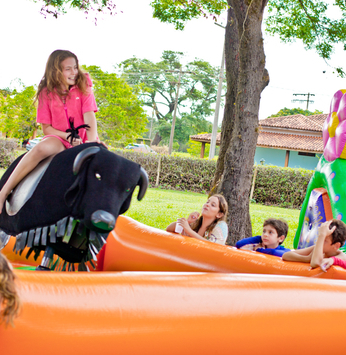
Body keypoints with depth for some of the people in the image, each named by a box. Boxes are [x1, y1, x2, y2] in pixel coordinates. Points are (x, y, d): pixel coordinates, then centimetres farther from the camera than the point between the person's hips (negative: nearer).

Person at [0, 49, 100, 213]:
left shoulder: (83, 87, 4)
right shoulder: (46, 94, 2)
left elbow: (89, 117, -8)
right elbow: (46, 128, 1)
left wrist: (92, 143, -22)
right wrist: (68, 136, -14)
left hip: (83, 140, 2)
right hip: (58, 139, -2)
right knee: (41, 148, -35)